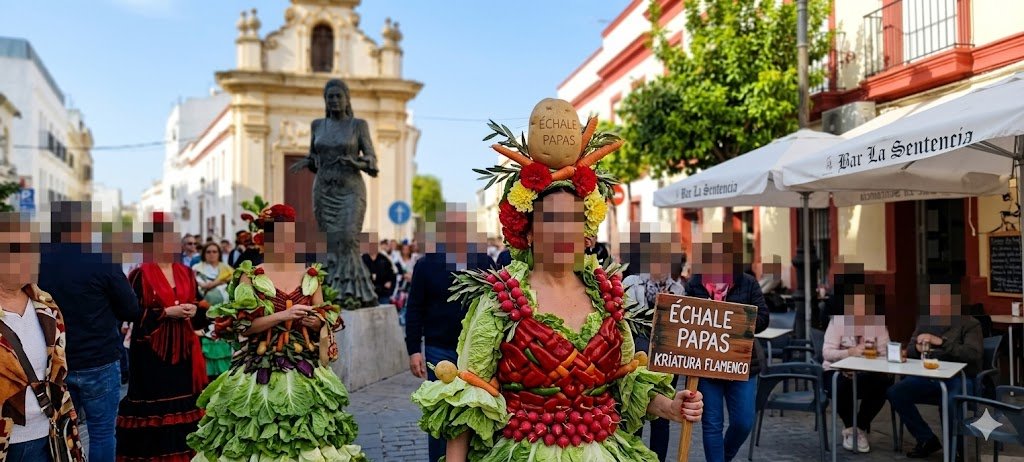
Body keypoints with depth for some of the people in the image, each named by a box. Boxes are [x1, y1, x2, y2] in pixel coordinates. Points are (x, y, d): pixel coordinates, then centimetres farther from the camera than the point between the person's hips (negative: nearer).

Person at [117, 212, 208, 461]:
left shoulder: (186, 273, 11)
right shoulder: (140, 275, -5)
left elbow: (201, 308, 14)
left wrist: (194, 311, -8)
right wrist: (167, 312, -16)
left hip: (183, 350, 5)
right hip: (151, 352, -5)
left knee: (183, 403, 6)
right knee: (153, 407, -3)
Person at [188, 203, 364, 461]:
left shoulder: (312, 276, 8)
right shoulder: (250, 276, -1)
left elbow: (325, 324, 12)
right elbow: (241, 326, -8)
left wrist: (316, 322, -10)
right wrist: (283, 316, -17)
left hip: (304, 368, 3)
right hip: (261, 369, -2)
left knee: (307, 439, 0)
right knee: (258, 441, -3)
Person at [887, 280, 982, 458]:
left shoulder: (970, 323, -3)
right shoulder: (924, 320, 12)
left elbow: (974, 353, -19)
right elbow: (909, 350, 15)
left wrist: (940, 342, -25)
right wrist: (917, 348, -10)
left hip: (959, 378, -5)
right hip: (929, 376, 5)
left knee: (951, 402, -37)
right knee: (895, 393, -18)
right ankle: (927, 439, 0)